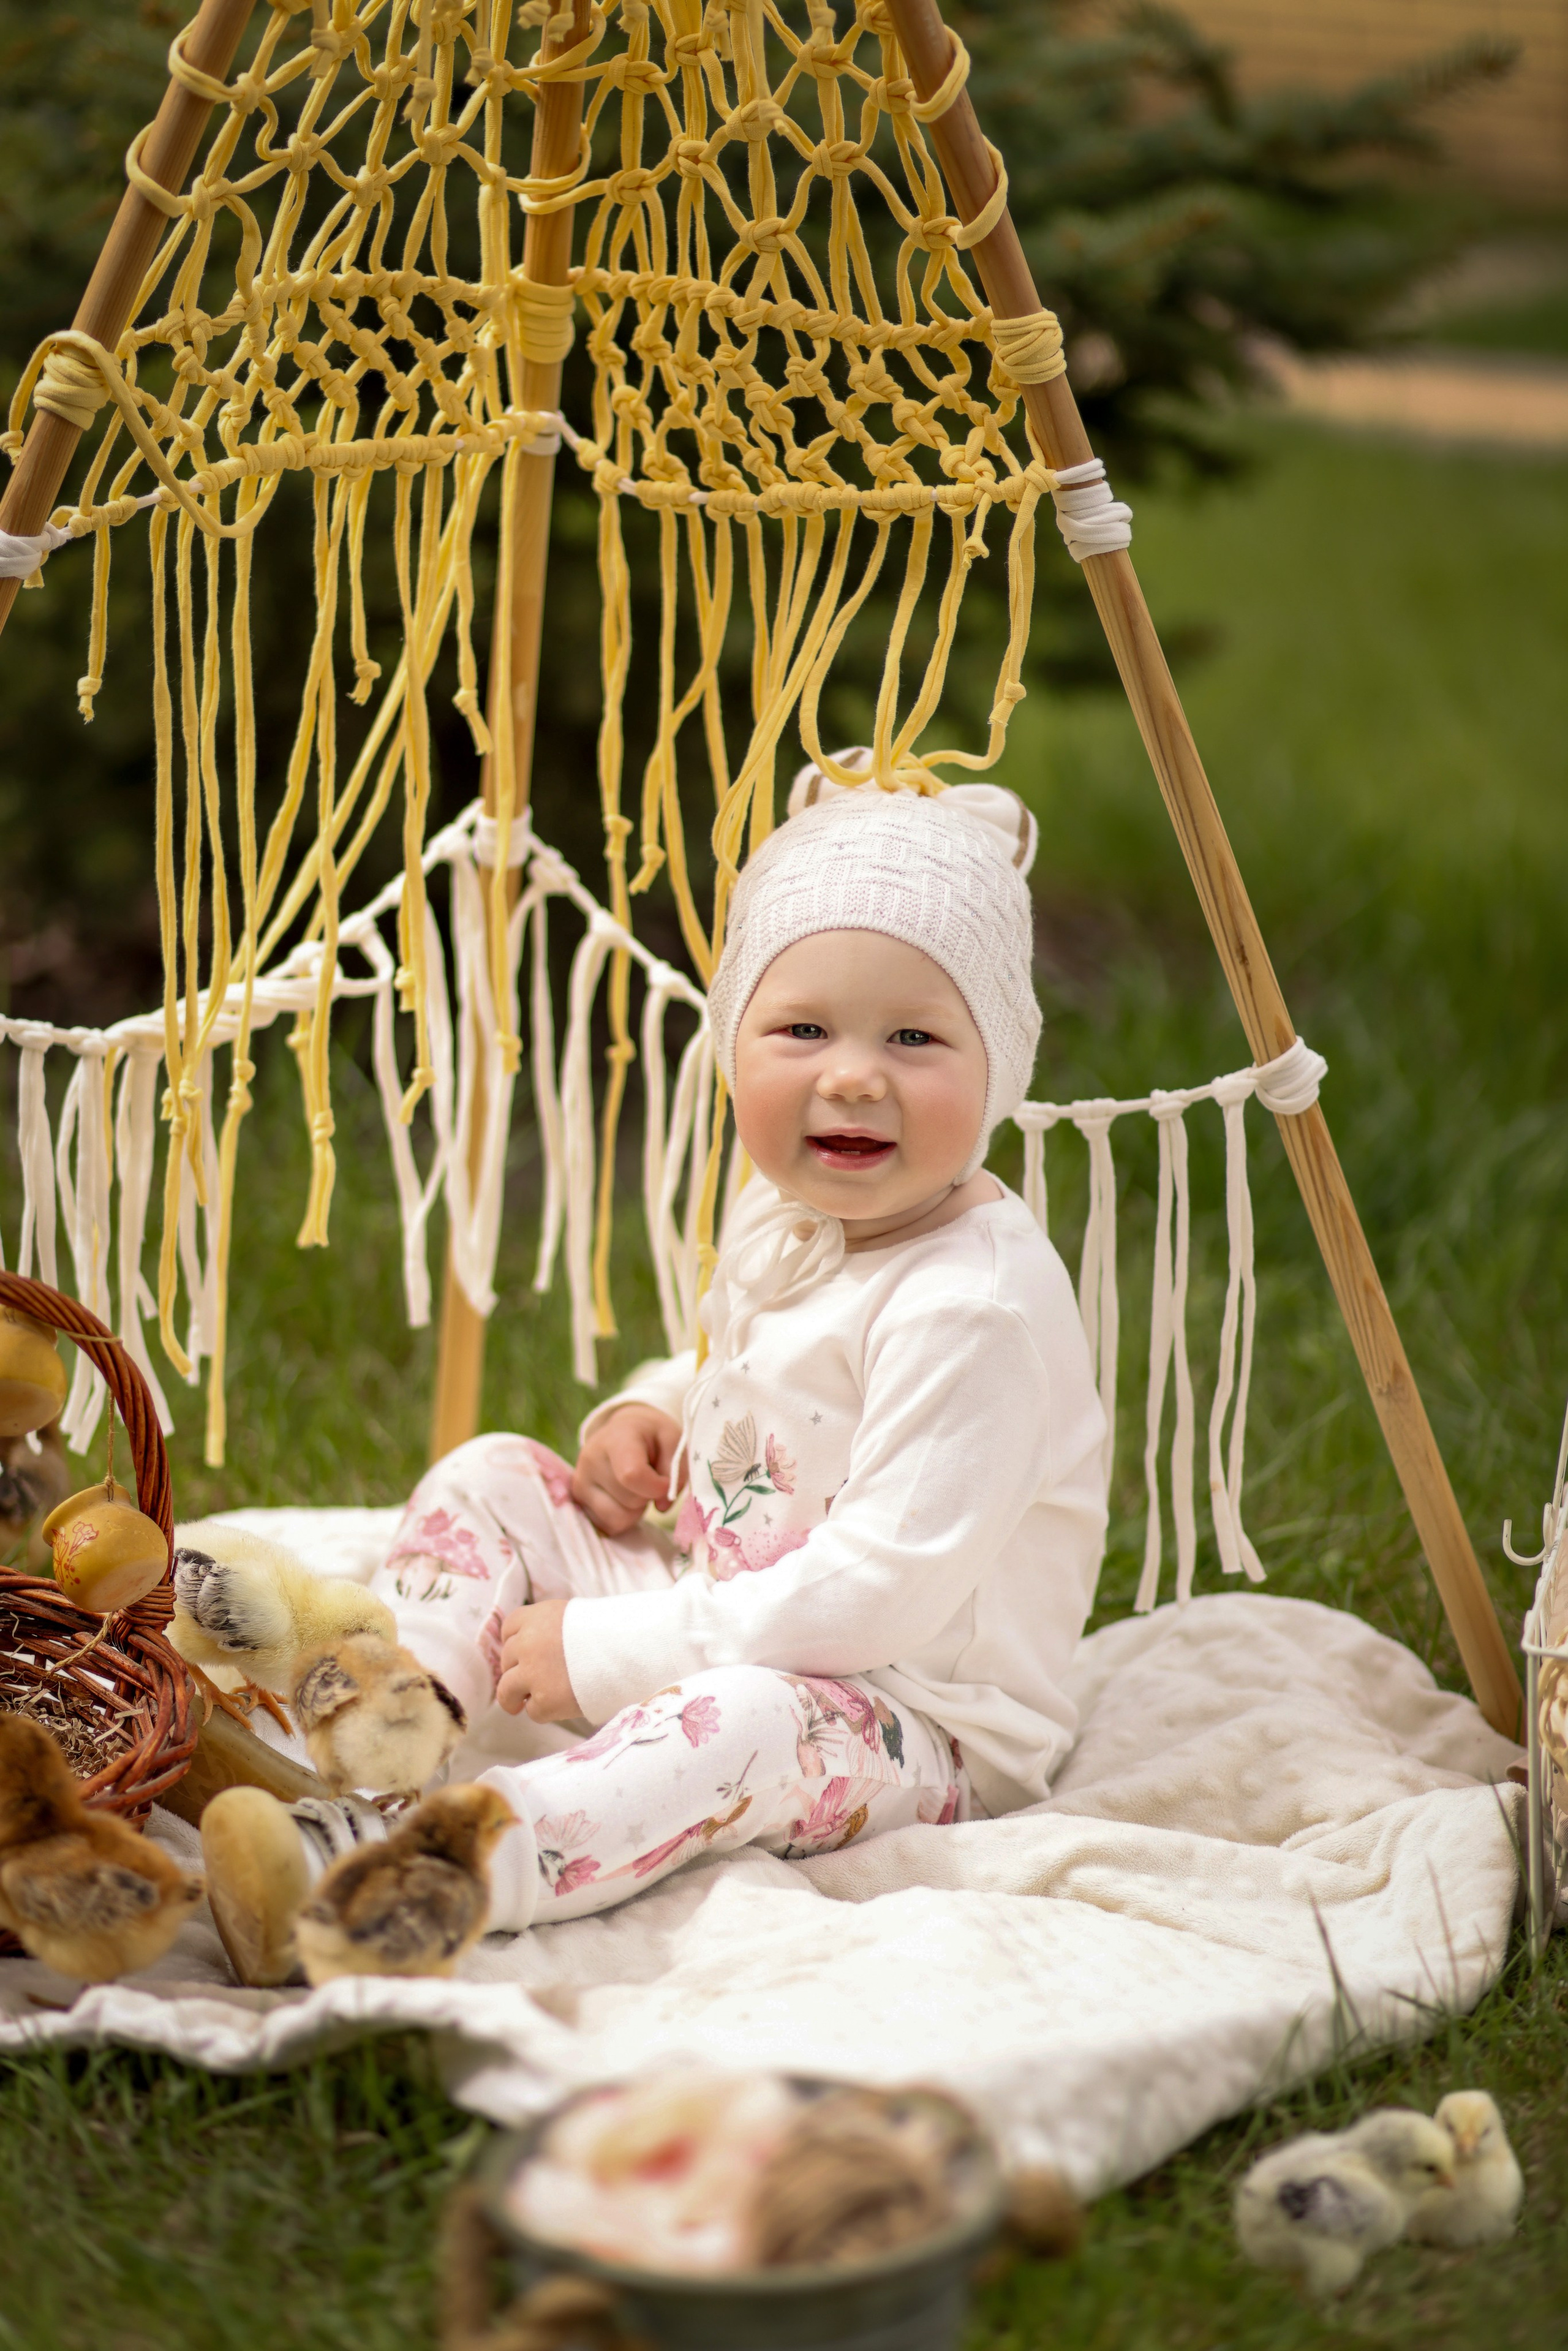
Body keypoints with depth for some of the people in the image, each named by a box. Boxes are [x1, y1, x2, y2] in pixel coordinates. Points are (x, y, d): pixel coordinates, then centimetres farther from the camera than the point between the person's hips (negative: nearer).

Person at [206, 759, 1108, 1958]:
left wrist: (611, 1653, -25)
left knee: (745, 1721, -41)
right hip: (728, 1616, 10)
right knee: (492, 1480, 5)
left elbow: (887, 1586, -30)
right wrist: (651, 1412, 2)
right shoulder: (782, 1215, 5)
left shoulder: (976, 1306, -26)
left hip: (912, 1717, -10)